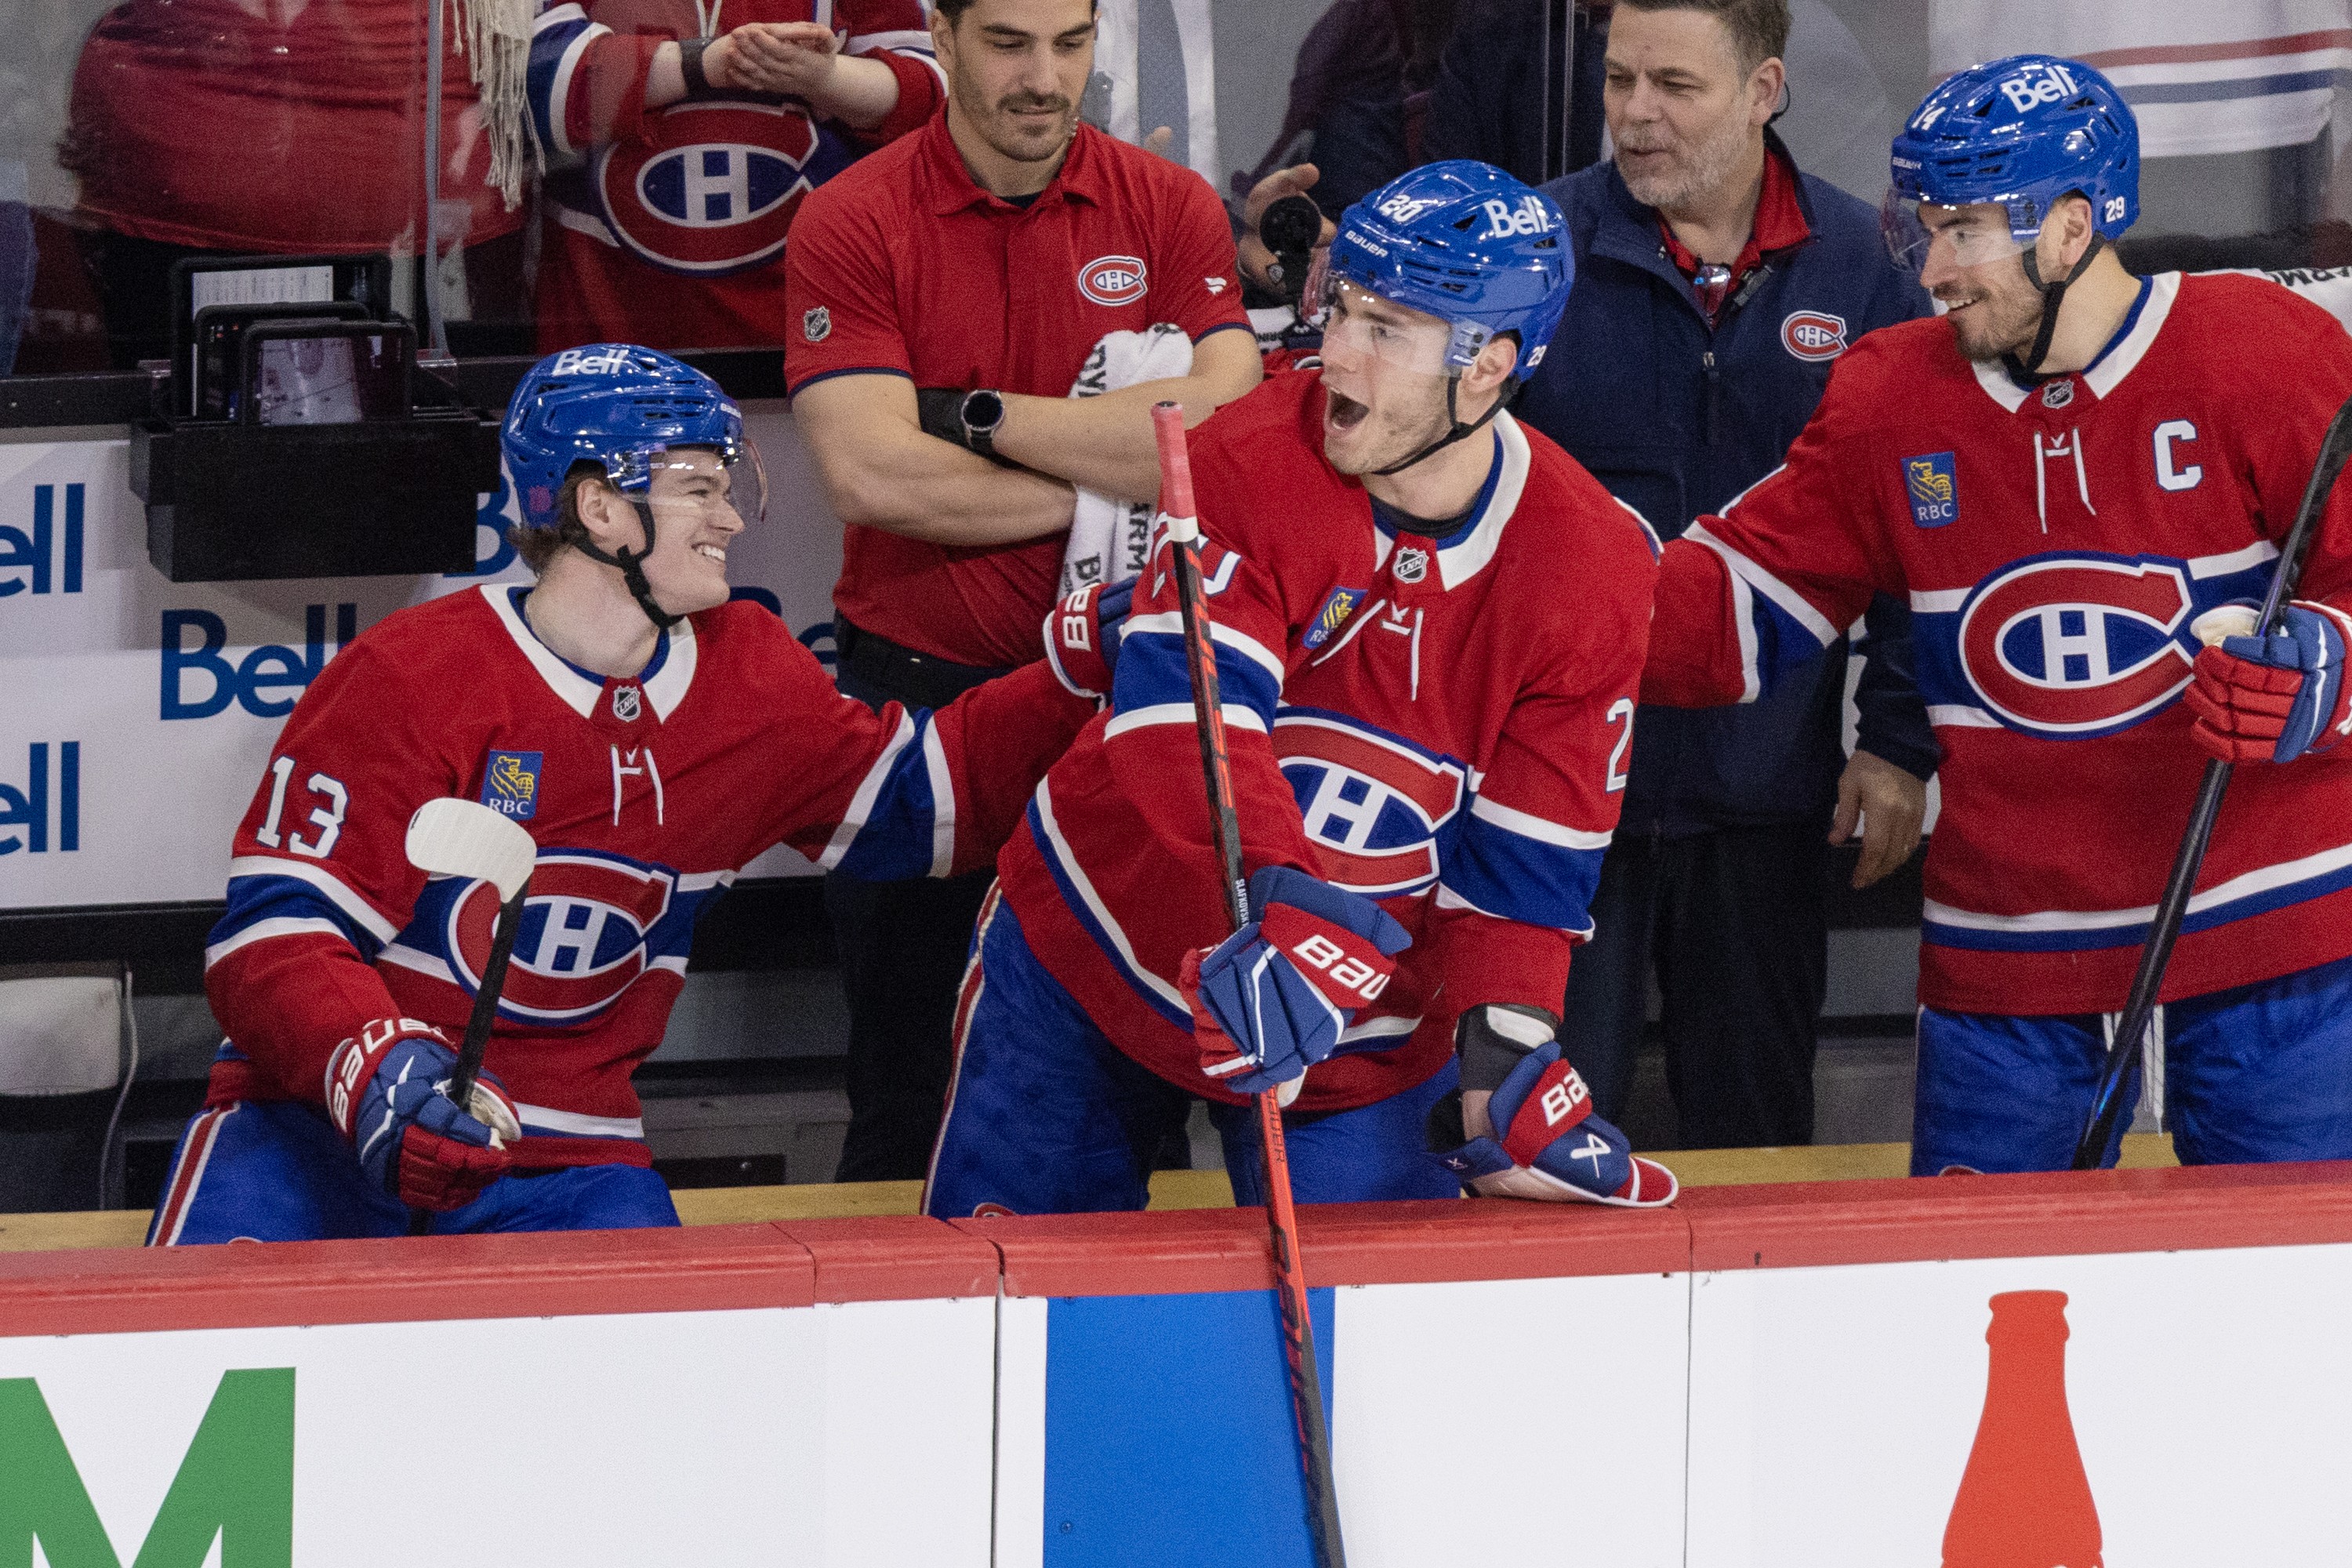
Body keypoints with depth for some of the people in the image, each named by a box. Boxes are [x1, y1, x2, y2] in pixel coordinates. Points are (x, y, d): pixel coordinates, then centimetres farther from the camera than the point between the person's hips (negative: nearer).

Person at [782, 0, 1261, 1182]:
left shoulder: (1170, 210, 3)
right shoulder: (852, 224, -4)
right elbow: (869, 475, -16)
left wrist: (980, 416, -12)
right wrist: (1107, 482, -10)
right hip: (915, 688, -2)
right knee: (907, 1105, 5)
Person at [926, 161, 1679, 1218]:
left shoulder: (1593, 567, -13)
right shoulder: (1257, 462, -20)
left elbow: (1522, 865, -9)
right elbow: (1184, 705, -33)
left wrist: (1503, 1055, -26)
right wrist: (1289, 899, -50)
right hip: (1091, 958, -1)